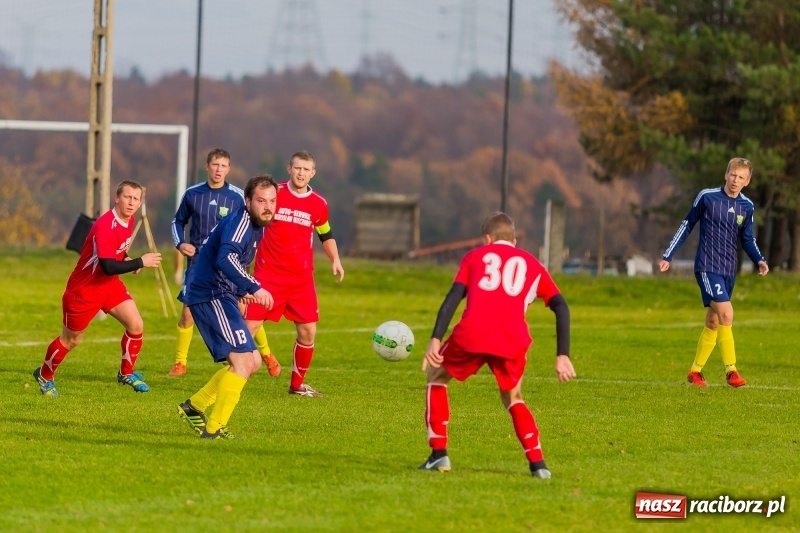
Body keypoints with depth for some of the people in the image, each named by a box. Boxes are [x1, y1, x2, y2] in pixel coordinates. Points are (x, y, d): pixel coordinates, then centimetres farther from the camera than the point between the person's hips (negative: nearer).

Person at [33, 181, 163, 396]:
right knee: (71, 340, 8)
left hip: (110, 284, 8)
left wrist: (127, 260, -1)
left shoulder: (129, 220, -2)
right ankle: (45, 376, 33)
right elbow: (108, 267, -38)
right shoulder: (105, 226, -31)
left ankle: (127, 373, 15)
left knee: (136, 325, -5)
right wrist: (141, 262, -33)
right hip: (84, 288, -7)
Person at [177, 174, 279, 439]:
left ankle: (194, 406, 21)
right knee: (242, 360, -16)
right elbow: (225, 260, -35)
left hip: (220, 297, 10)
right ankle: (214, 428, -14)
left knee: (252, 362, 14)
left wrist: (242, 290, 19)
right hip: (211, 296, -10)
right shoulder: (240, 221, -18)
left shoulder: (256, 226, 14)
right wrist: (254, 288, -42)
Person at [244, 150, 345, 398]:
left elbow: (326, 236, 20)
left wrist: (335, 260, 4)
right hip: (268, 275, -3)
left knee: (308, 331, 2)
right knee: (250, 326, -9)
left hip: (302, 279, 3)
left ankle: (297, 384, 19)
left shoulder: (319, 204, 4)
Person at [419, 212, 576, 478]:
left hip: (472, 335, -1)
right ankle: (537, 463, 8)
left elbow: (454, 296, 8)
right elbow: (561, 307, 15)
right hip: (513, 341, 2)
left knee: (436, 375, 25)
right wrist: (562, 356, 12)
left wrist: (435, 340, -1)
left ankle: (438, 454, 15)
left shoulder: (475, 256, 24)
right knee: (513, 398, 26)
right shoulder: (532, 265, 27)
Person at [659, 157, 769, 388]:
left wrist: (759, 261, -6)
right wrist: (668, 256, 4)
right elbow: (687, 224, 2)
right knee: (726, 313, -20)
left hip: (729, 270, 5)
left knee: (713, 322, 10)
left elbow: (747, 239, 13)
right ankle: (731, 370, -15)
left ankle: (695, 371, 22)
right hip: (707, 267, -5)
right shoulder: (707, 197, -8)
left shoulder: (747, 207, 5)